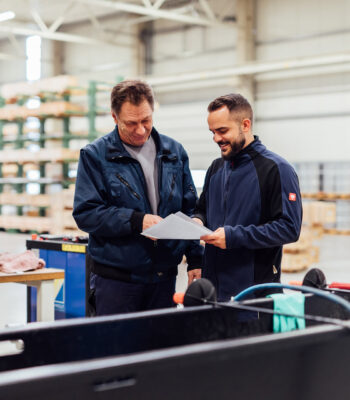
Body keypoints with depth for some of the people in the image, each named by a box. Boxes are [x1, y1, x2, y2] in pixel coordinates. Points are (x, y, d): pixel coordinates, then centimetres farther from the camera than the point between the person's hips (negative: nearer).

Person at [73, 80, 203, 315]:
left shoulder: (174, 152, 9)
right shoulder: (95, 156, -3)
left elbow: (190, 211, 12)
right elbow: (85, 213, -11)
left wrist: (196, 260, 4)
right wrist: (137, 221, -21)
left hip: (164, 276, 4)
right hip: (116, 278, -3)